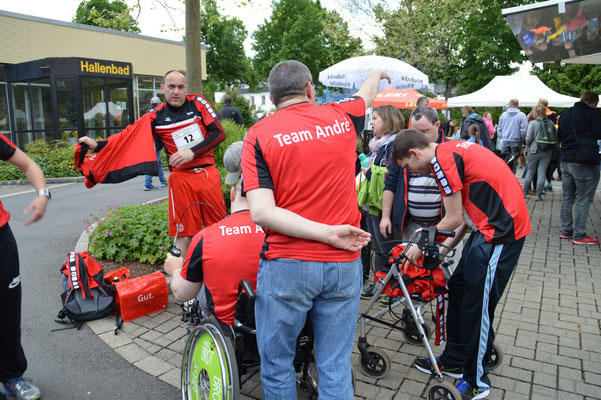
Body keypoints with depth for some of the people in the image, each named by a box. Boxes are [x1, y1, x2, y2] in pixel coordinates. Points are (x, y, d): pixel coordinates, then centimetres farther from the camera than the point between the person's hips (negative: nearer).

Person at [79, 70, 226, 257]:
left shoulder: (198, 103, 4)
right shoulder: (156, 116, 4)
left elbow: (219, 133, -2)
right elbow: (128, 135, 2)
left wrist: (192, 152, -12)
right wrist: (97, 145, -12)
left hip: (209, 173, 1)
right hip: (181, 177, -1)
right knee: (184, 235, 0)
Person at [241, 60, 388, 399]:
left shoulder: (259, 134, -3)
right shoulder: (342, 117, 4)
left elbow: (261, 212, -15)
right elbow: (368, 93, 28)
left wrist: (328, 232, -14)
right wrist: (378, 72, 50)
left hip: (286, 266, -2)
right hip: (344, 264, 3)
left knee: (277, 363, 18)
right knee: (336, 367, 15)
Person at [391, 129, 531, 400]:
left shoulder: (442, 159, -16)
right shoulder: (452, 150, 13)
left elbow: (454, 219, -13)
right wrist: (445, 247, 12)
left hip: (501, 231, -10)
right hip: (491, 226, 10)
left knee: (476, 306, 1)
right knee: (458, 289, 16)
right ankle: (454, 361, 31)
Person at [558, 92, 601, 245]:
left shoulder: (565, 114, 12)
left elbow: (559, 136, 19)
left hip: (566, 160, 7)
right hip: (585, 163, -7)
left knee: (567, 197, 13)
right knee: (583, 199, -2)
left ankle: (566, 230, 19)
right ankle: (579, 235, 0)